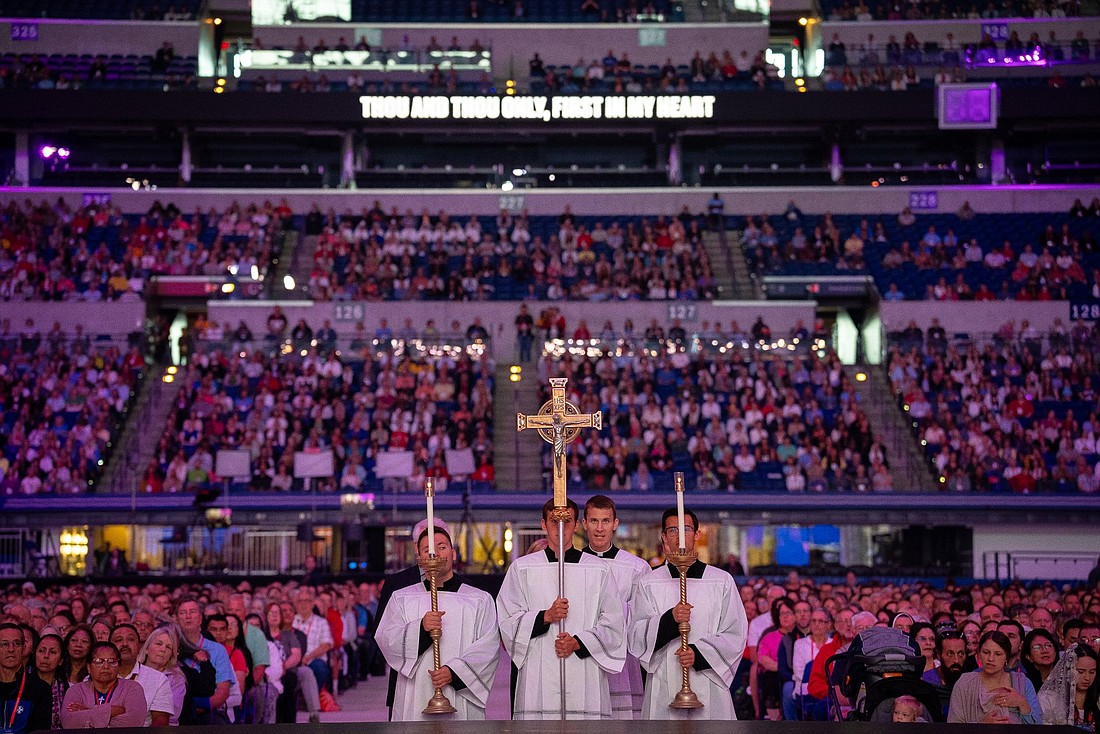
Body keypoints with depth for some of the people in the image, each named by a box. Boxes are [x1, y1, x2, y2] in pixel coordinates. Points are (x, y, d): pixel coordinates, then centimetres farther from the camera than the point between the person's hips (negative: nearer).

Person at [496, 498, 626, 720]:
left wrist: (578, 643, -7)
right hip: (537, 675, 0)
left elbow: (614, 623, 7)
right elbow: (508, 621, 6)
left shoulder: (598, 570, 11)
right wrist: (545, 616, -9)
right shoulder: (521, 568, 11)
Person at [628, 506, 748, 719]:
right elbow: (636, 637, 1)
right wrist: (669, 619, -16)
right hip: (663, 688, 0)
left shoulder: (722, 581, 8)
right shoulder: (648, 583, 9)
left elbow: (735, 636, 5)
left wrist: (699, 653, -11)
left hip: (709, 688, 0)